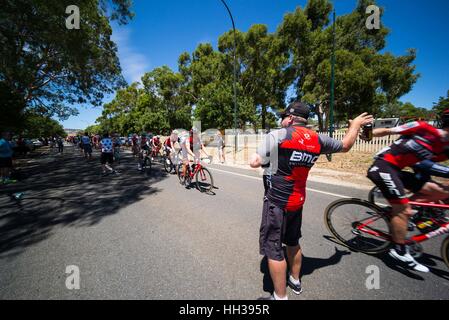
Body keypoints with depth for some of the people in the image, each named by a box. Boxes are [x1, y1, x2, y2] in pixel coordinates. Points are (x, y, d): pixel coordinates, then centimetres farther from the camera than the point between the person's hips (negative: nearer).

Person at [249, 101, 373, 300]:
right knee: (293, 241, 25)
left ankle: (280, 296, 18)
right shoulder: (318, 140, 4)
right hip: (298, 200, 7)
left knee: (273, 249, 6)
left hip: (277, 201, -7)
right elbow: (345, 146, 21)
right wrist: (356, 125, 37)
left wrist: (264, 155, 6)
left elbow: (254, 163, -16)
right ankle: (295, 281, 45)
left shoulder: (277, 135, -14)